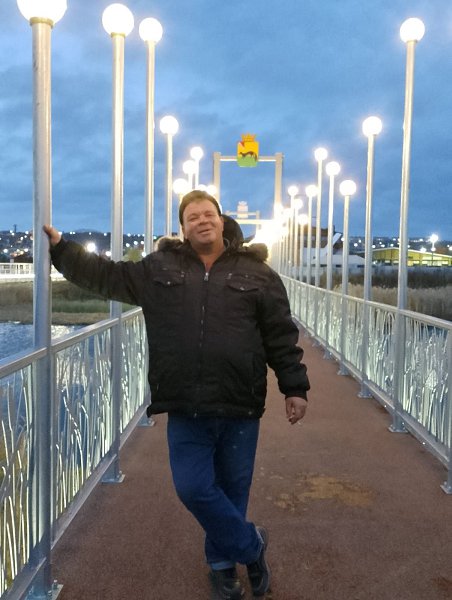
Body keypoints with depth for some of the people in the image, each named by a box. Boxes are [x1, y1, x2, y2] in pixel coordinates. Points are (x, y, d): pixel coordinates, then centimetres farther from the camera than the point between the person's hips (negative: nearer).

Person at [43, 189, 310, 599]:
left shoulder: (256, 272, 2)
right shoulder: (159, 268, 6)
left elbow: (281, 336, 2)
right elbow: (106, 275, 14)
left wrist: (295, 387, 1)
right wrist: (60, 249, 13)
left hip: (240, 408, -1)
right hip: (185, 410, 2)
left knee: (232, 489, 11)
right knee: (193, 488, 2)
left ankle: (223, 561, 36)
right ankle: (251, 544, 26)